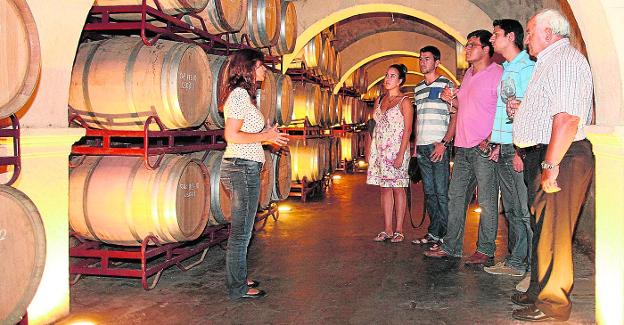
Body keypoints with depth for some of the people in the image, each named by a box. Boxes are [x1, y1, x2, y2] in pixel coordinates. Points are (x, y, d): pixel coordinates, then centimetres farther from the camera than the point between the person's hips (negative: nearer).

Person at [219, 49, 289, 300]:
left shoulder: (243, 94, 17)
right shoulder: (240, 95, -14)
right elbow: (231, 135, -21)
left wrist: (267, 135, 11)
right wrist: (264, 136, -13)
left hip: (243, 167, 10)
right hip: (243, 167, -10)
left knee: (241, 229, 17)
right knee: (241, 230, -3)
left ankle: (238, 278, 28)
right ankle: (237, 288, 6)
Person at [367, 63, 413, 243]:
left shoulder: (404, 102, -4)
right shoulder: (379, 100, 15)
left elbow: (407, 130, -9)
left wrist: (401, 154, -17)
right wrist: (371, 151, 12)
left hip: (396, 149, -6)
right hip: (380, 150, 6)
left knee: (397, 188, -2)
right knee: (384, 188, 6)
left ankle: (399, 230, 4)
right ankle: (387, 230, 11)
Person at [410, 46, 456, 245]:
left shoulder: (447, 85, -2)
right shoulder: (418, 88, 18)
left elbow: (455, 117, -7)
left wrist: (443, 143, -15)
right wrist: (415, 144, 14)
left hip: (439, 146, -7)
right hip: (422, 147, 7)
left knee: (442, 192, -5)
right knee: (429, 192, 10)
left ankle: (444, 235, 0)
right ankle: (433, 233, 16)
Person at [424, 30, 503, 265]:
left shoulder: (497, 73, -8)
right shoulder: (469, 74, 19)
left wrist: (489, 140, -21)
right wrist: (451, 100, 9)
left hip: (484, 148, -9)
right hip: (463, 147, 9)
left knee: (487, 201, -1)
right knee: (456, 196, 10)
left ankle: (485, 250, 8)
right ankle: (451, 246, 17)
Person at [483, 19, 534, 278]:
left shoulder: (527, 67, -8)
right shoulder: (506, 70, 20)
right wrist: (498, 145, 15)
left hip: (519, 148, -9)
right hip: (504, 149, 9)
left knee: (524, 210, -5)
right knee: (511, 209, 11)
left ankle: (530, 265, 2)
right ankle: (515, 261, 18)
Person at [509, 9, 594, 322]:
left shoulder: (566, 59, -13)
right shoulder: (550, 62, 22)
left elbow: (568, 117, -24)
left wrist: (551, 165, -26)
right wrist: (522, 110, 16)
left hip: (560, 158, -11)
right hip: (545, 157, 11)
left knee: (552, 233, -6)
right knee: (542, 230, 16)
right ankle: (539, 291, 27)